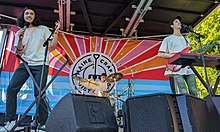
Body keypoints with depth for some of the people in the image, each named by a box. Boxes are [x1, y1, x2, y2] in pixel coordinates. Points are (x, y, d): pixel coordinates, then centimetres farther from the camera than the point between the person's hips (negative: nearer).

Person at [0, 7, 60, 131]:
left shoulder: (43, 29, 7)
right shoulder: (20, 32, 15)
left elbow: (52, 46, 2)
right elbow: (19, 53, 8)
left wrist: (56, 31, -7)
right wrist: (20, 39, -6)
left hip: (40, 64, -3)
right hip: (25, 64, 4)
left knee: (39, 94, -9)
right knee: (11, 88, -11)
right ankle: (11, 121, -3)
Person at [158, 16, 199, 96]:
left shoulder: (186, 40, 27)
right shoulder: (168, 39, 10)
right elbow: (160, 54, 3)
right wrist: (173, 56, -10)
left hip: (188, 68, 5)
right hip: (176, 69, -5)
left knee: (194, 91, -4)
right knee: (183, 93, -15)